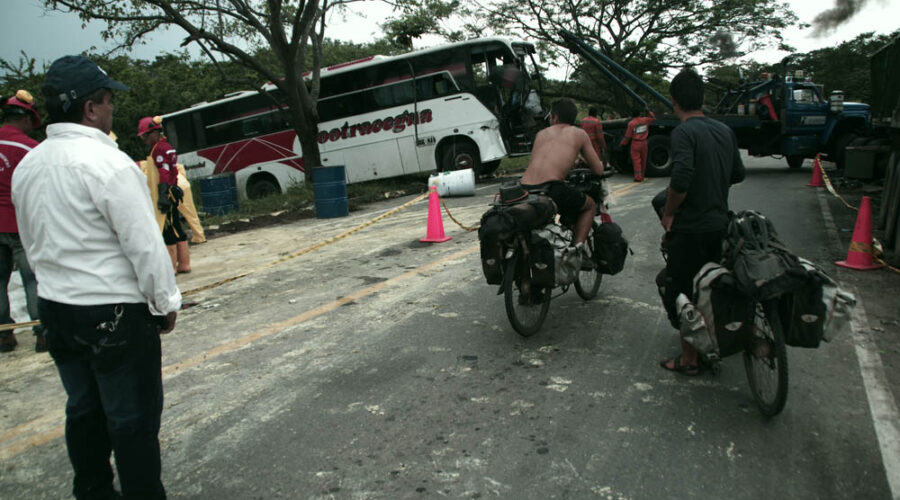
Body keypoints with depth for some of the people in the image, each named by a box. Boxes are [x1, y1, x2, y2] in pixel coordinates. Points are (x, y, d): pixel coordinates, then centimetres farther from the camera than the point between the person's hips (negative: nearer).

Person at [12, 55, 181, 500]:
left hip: (56, 309, 8)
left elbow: (32, 245, 16)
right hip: (115, 312, -8)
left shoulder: (25, 167, 7)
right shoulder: (108, 163, -19)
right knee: (133, 418, 4)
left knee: (83, 410, 20)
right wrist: (166, 303, -7)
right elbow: (145, 245, -18)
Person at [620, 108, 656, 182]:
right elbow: (654, 118, 19)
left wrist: (623, 143, 5)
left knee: (636, 160, -2)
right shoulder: (645, 120, -2)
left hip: (636, 143, -4)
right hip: (644, 143, 4)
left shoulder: (631, 123, -12)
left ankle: (638, 177, -8)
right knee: (643, 160, 13)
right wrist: (649, 111, 26)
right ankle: (642, 176, 22)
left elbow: (628, 136, -8)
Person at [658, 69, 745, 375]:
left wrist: (668, 213, -14)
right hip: (720, 223, 8)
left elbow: (681, 178, -27)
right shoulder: (725, 131, 8)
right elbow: (738, 174, 15)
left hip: (690, 227, -8)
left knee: (679, 292, 4)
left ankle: (689, 359, 12)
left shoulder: (684, 132, -15)